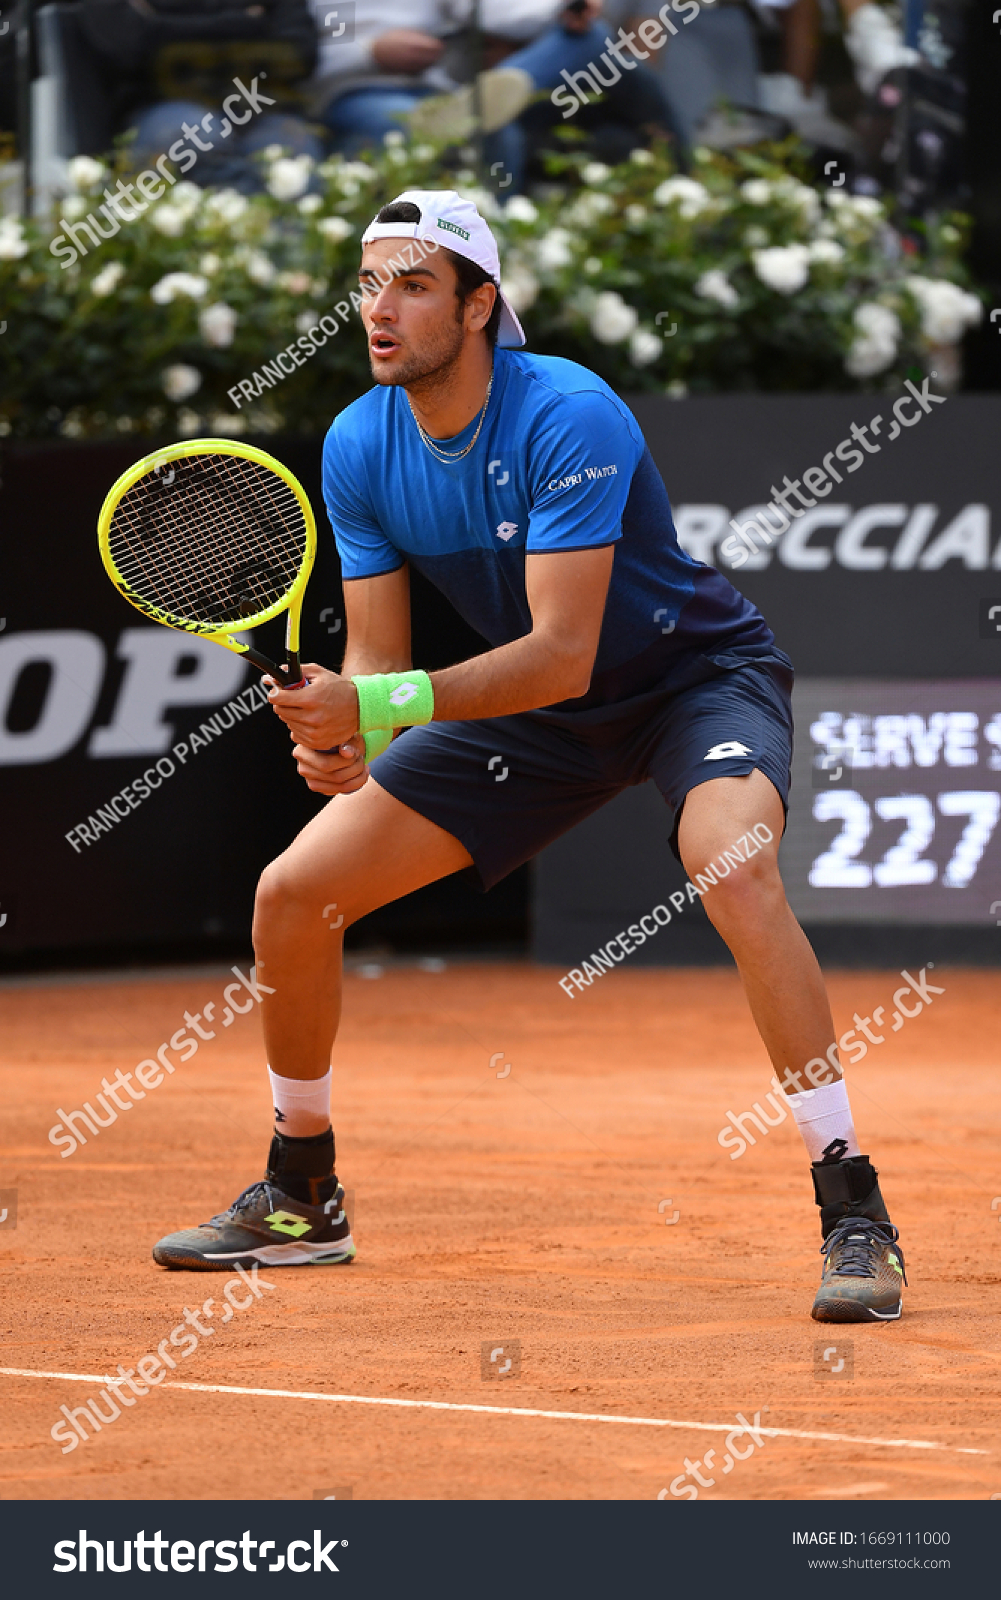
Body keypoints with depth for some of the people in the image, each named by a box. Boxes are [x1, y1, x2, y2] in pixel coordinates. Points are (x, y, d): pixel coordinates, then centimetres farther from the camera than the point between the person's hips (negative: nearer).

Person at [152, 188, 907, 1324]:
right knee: (291, 895, -1)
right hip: (534, 712, 6)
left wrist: (379, 706, -43)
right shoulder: (358, 448, -11)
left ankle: (853, 1215, -33)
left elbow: (563, 653, -35)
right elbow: (377, 658, -7)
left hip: (695, 672, -6)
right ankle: (300, 1199, 22)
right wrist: (343, 737, -30)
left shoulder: (569, 418, -30)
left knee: (734, 867, -38)